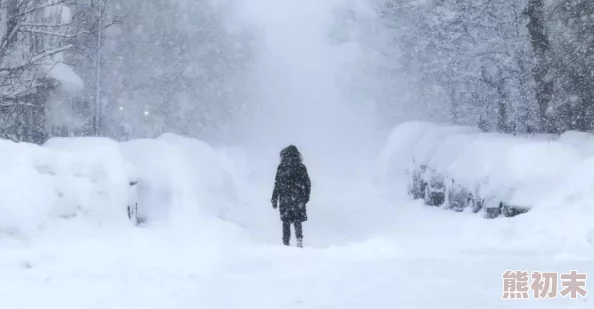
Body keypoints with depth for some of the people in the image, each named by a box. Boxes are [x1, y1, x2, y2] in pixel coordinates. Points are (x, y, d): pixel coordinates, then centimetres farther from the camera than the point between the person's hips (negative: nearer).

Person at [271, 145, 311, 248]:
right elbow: (308, 184, 5)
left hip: (285, 200, -1)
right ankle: (299, 240, -9)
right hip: (298, 200, 1)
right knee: (297, 221, 8)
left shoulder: (281, 168, -5)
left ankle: (286, 243, 7)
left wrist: (274, 200, 3)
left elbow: (277, 185, -4)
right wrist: (306, 198, 16)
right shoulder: (301, 167, 1)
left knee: (286, 222, 7)